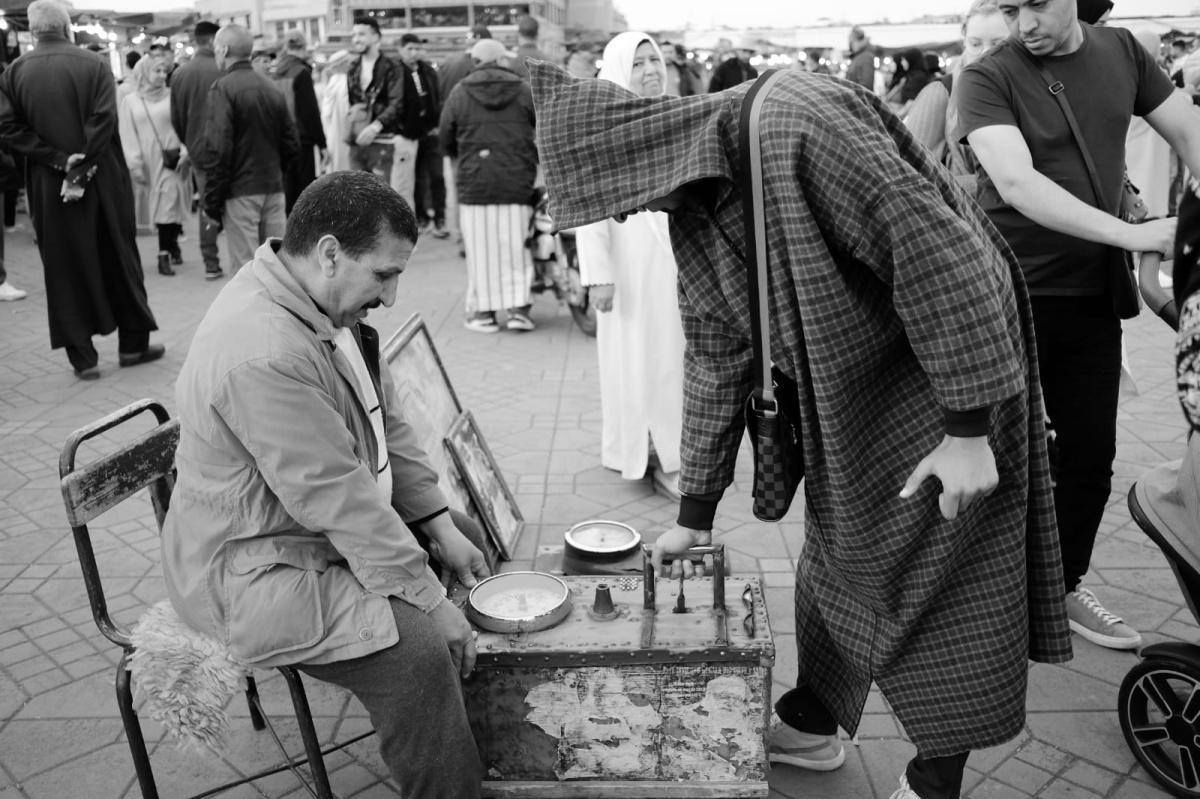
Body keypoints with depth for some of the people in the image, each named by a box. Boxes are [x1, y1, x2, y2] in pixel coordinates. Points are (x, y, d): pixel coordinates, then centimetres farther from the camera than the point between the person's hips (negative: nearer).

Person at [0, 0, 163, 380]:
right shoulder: (95, 65, -6)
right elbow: (103, 122, -15)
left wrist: (59, 160, -8)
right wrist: (81, 171, -13)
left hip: (48, 188, 1)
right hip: (101, 183, -1)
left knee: (64, 270, 8)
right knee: (119, 262, 12)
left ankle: (82, 357, 11)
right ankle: (133, 344, 19)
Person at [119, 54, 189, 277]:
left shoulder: (171, 97, 5)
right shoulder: (129, 101, 6)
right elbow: (128, 137, 2)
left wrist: (184, 150, -10)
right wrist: (134, 165, -6)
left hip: (170, 160, -1)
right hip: (149, 162, 1)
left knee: (168, 205, -6)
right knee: (161, 205, 4)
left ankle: (165, 254, 0)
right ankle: (172, 245, 14)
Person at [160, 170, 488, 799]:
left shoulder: (327, 303, 1)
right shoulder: (264, 352, -31)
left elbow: (385, 422, 8)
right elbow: (336, 500, -30)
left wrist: (442, 529, 3)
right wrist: (427, 600, -22)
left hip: (330, 529, 10)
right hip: (249, 575, -10)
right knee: (419, 648, -26)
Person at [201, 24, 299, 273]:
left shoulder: (223, 88, -9)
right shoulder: (272, 88, 10)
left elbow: (217, 149, -15)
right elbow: (292, 145, 13)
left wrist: (212, 202, -10)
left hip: (240, 193, -6)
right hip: (274, 188, 6)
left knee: (246, 268, -2)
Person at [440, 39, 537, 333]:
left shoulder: (460, 93, 2)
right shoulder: (524, 91, 3)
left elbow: (445, 139, 6)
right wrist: (533, 160, 20)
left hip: (475, 183, -1)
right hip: (517, 182, 1)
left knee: (481, 249, 4)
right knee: (515, 246, 7)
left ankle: (483, 310, 8)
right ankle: (519, 307, 4)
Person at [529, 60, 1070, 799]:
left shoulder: (791, 125, -28)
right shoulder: (693, 210, 0)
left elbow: (937, 246, -28)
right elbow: (715, 356, 7)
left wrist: (969, 426, -25)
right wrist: (696, 513, 12)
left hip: (949, 370, -8)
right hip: (848, 394, 8)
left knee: (939, 578, 4)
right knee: (836, 554, 18)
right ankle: (811, 726, 38)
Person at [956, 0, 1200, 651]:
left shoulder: (1121, 52, 5)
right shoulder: (986, 78, -12)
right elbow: (1017, 184, -25)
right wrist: (1131, 234, -30)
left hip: (1093, 298, 5)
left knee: (1090, 457, 12)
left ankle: (1063, 586, 32)